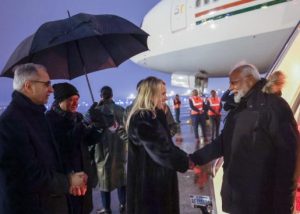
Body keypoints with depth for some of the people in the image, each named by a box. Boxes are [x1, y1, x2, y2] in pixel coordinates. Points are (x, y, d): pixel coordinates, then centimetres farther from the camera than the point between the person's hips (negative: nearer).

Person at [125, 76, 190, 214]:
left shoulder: (154, 116, 11)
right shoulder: (142, 120, -21)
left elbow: (166, 145, 13)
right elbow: (162, 151, -23)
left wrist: (186, 158, 4)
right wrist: (187, 163, -13)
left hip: (157, 179, 10)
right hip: (149, 182, -10)